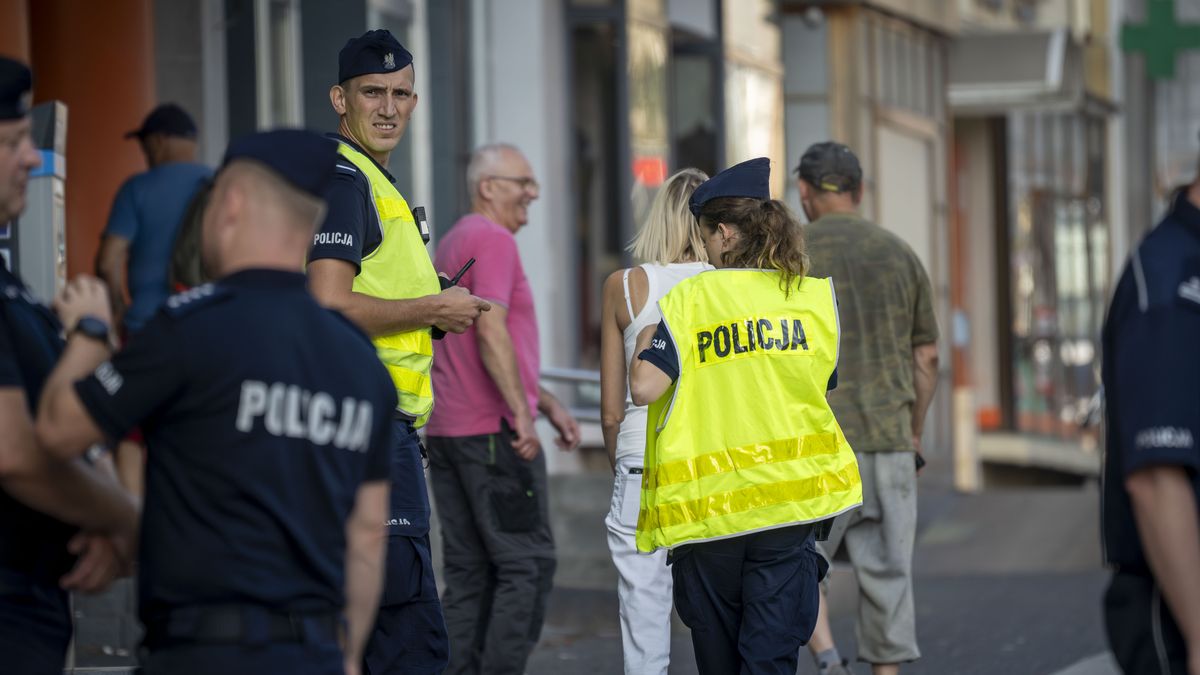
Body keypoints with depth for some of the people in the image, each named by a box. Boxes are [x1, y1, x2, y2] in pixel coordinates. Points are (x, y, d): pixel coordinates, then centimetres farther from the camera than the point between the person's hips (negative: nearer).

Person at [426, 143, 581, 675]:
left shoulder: (452, 242, 21)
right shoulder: (493, 240, -10)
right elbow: (491, 334, -21)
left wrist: (547, 403, 24)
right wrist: (522, 413, -24)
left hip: (446, 431, 10)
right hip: (493, 431, -9)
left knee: (467, 572, 9)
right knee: (527, 564, -7)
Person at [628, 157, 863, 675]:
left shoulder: (689, 300, -7)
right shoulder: (817, 296, 1)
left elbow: (643, 388, -13)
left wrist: (645, 343, 6)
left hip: (707, 503, -1)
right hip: (791, 492, 1)